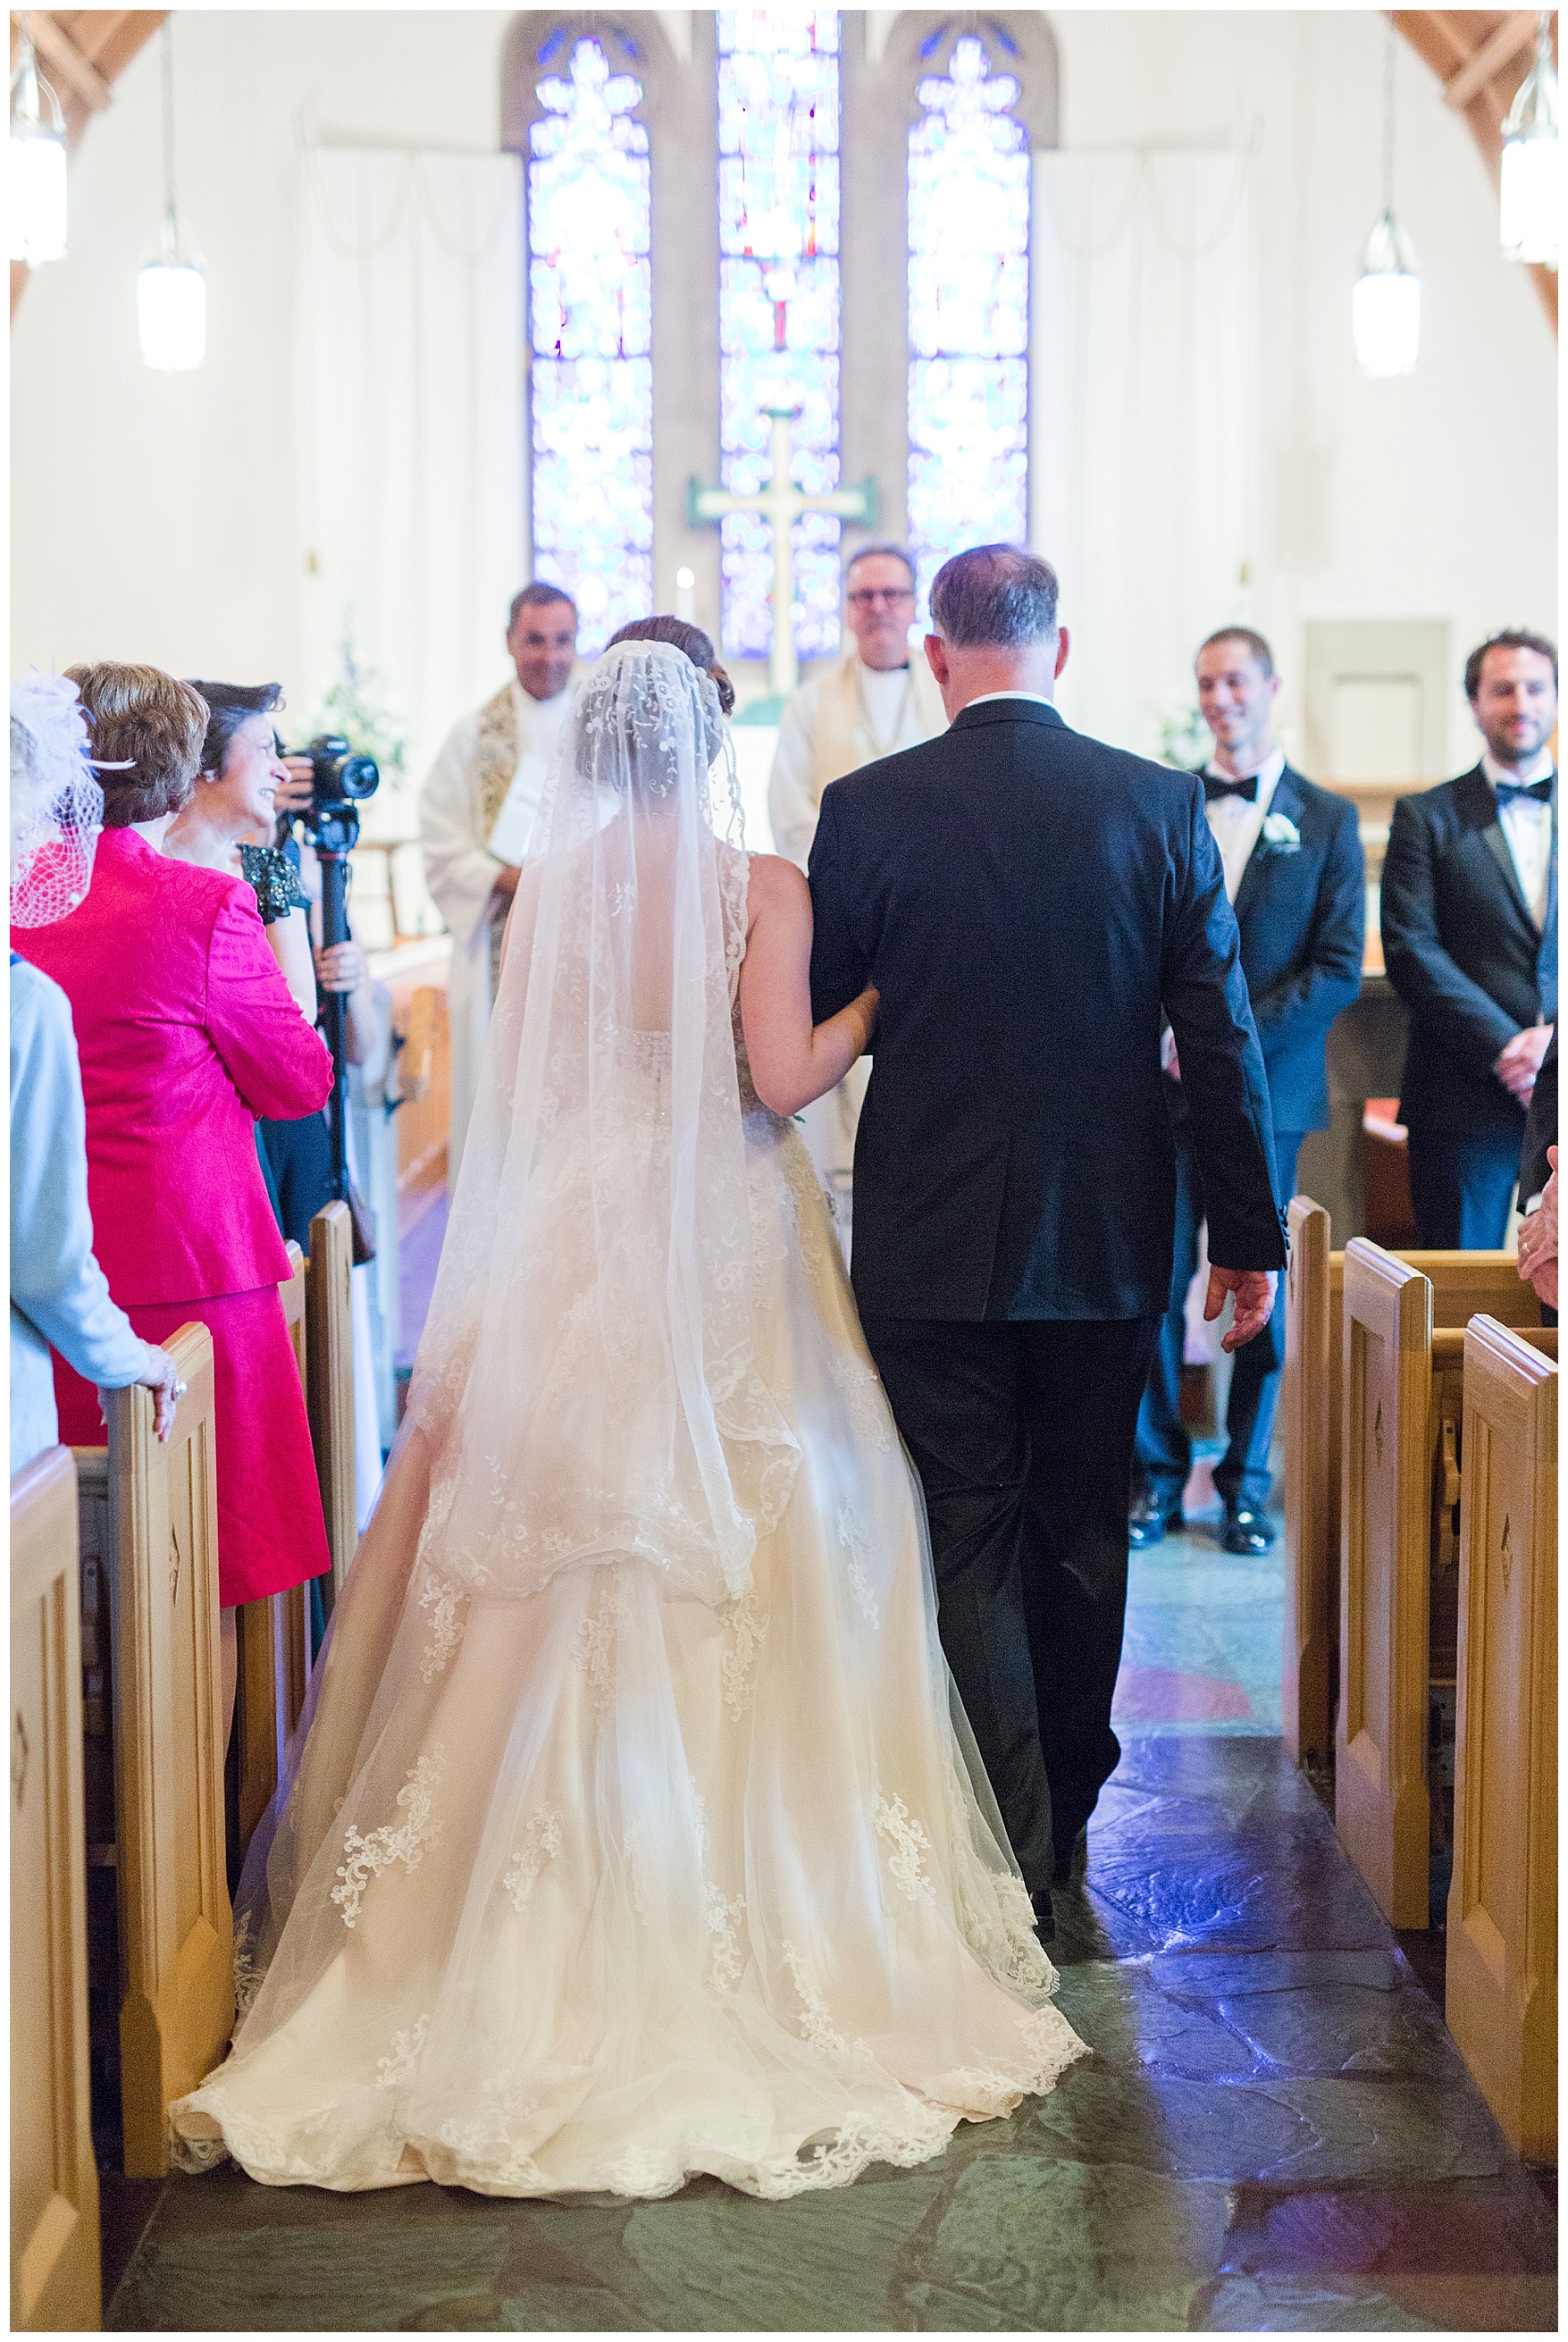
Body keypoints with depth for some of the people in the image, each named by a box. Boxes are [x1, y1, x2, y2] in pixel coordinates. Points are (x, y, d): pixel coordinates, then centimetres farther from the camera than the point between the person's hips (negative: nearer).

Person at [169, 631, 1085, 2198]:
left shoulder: (547, 885, 2)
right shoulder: (762, 887, -6)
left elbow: (518, 1083, 3)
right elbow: (780, 1078, -13)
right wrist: (877, 1006, 3)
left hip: (566, 1249, 3)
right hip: (727, 1260, -2)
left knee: (561, 1568, 8)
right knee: (736, 1565, 5)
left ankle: (559, 1909, 14)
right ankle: (753, 1903, 9)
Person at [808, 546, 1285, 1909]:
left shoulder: (866, 809, -8)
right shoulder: (1162, 804, -4)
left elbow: (817, 1028, 1)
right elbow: (1222, 1039, -3)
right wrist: (1249, 1233, 4)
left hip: (930, 1243, -2)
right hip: (1110, 1237, 2)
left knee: (970, 1544, 5)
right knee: (1082, 1533, 15)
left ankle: (1013, 1860, 5)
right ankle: (1068, 1822, 29)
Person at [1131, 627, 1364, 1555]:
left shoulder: (1328, 820, 4)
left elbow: (1339, 968, -2)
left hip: (1269, 1088, -1)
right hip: (1167, 1087, 1)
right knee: (1154, 1280, 0)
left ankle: (1247, 1482, 15)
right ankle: (1158, 1472, 13)